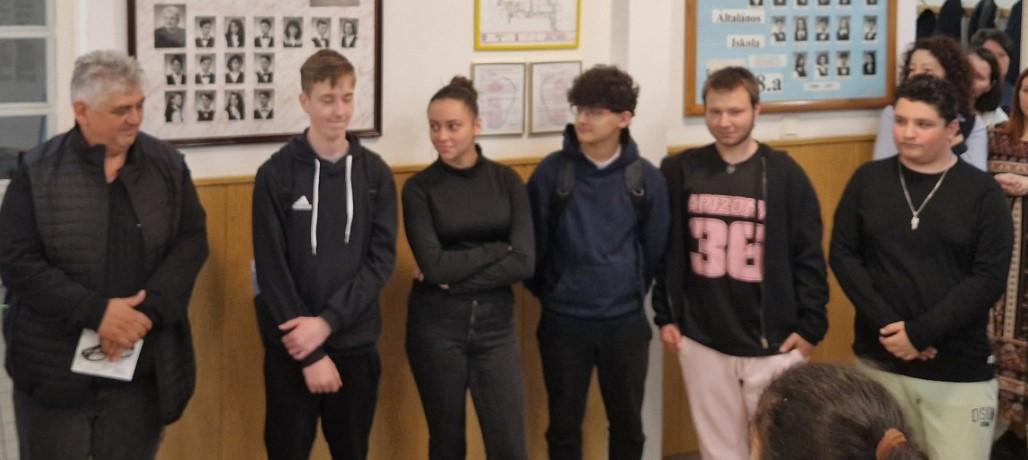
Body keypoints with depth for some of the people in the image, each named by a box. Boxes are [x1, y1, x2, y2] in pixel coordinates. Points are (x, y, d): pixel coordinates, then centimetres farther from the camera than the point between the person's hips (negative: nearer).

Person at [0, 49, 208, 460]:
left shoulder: (167, 164, 4)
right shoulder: (37, 172, -4)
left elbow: (191, 241, 2)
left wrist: (147, 311, -13)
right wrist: (96, 311, -18)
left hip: (142, 367, 2)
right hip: (55, 368, -2)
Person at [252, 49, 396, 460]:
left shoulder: (375, 173, 3)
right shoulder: (276, 174, -5)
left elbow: (382, 260, -3)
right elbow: (272, 269, -9)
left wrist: (327, 322, -15)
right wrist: (311, 354, -13)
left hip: (356, 345, 3)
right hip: (292, 349, -2)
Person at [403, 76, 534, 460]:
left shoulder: (507, 180, 2)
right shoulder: (419, 188, -3)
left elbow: (524, 263, -8)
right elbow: (433, 266, -14)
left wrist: (455, 275, -13)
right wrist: (497, 250, -9)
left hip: (495, 322, 1)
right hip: (437, 325, -1)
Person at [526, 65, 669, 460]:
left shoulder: (646, 178, -3)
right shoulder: (552, 171, -7)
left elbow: (655, 249, 6)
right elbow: (533, 244, 0)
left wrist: (632, 293, 10)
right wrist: (550, 294, 6)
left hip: (625, 322, 1)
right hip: (563, 322, -1)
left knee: (627, 423, 12)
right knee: (564, 424, 9)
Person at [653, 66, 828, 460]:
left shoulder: (784, 173, -4)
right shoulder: (679, 171, 1)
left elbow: (809, 256, -2)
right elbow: (663, 251, 7)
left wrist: (810, 326, -5)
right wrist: (665, 316, 5)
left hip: (772, 343, -2)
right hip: (702, 341, 2)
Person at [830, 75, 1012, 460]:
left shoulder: (982, 191, -2)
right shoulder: (867, 180, 4)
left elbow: (989, 278, -8)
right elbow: (843, 255, 1)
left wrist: (920, 332, -16)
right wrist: (885, 325, -11)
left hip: (959, 371, -2)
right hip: (879, 361, 2)